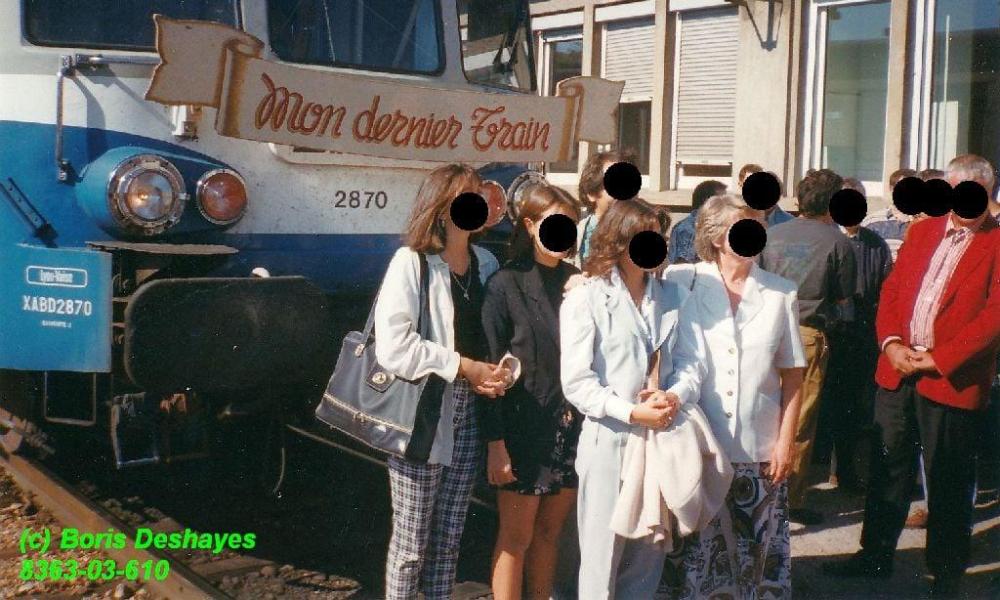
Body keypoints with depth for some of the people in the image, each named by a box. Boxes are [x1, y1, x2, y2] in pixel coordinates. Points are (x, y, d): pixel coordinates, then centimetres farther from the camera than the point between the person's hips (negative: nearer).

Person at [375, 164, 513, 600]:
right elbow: (392, 347, -18)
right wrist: (463, 366, -16)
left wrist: (503, 370, -4)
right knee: (411, 543, 4)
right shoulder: (411, 261, -8)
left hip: (468, 416, 5)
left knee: (448, 539, 13)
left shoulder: (487, 263, 9)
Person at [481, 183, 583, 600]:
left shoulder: (578, 282, 6)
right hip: (523, 428, -4)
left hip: (570, 427, 4)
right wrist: (495, 443, -12)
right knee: (516, 537, 4)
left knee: (549, 531, 13)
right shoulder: (506, 284, -7)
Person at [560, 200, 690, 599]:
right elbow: (576, 382, -11)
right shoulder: (585, 300, -5)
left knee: (649, 553, 12)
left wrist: (673, 397, -10)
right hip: (609, 440, -4)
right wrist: (631, 412, -20)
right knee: (602, 555, 4)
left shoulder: (671, 296, 9)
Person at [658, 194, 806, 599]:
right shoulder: (685, 285, 0)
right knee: (695, 552, 5)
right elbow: (688, 363, -1)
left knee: (761, 554, 6)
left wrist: (786, 441, 2)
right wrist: (673, 398, -20)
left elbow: (792, 375, 7)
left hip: (762, 451, 1)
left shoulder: (781, 294, 5)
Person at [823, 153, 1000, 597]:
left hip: (953, 378, -5)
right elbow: (891, 289, 10)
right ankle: (876, 555, 27)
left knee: (948, 481, 7)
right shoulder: (923, 231, 11)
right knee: (889, 468, 14)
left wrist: (939, 359, -16)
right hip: (897, 371, 5)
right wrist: (890, 342, -6)